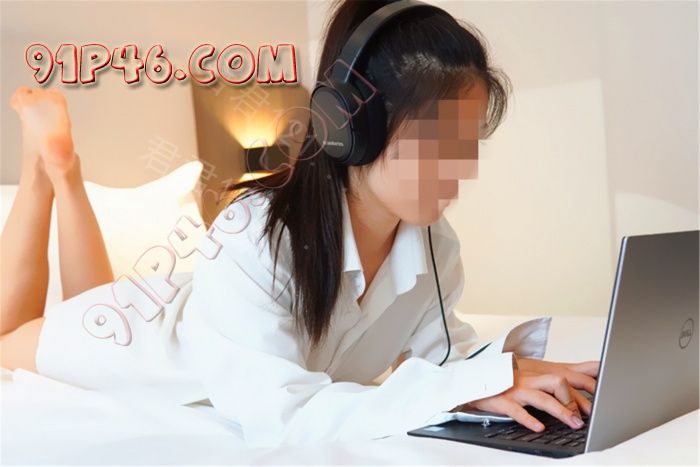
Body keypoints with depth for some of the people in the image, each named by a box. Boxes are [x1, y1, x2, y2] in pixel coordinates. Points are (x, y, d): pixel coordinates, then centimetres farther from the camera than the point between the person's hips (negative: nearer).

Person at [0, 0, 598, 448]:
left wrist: (495, 379, -38)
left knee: (97, 303, 36)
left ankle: (67, 176, 43)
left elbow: (435, 343, -15)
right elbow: (281, 415, -50)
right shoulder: (253, 237, -46)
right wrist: (473, 382, -55)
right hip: (154, 331, -5)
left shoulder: (435, 242, -28)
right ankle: (50, 165, 31)